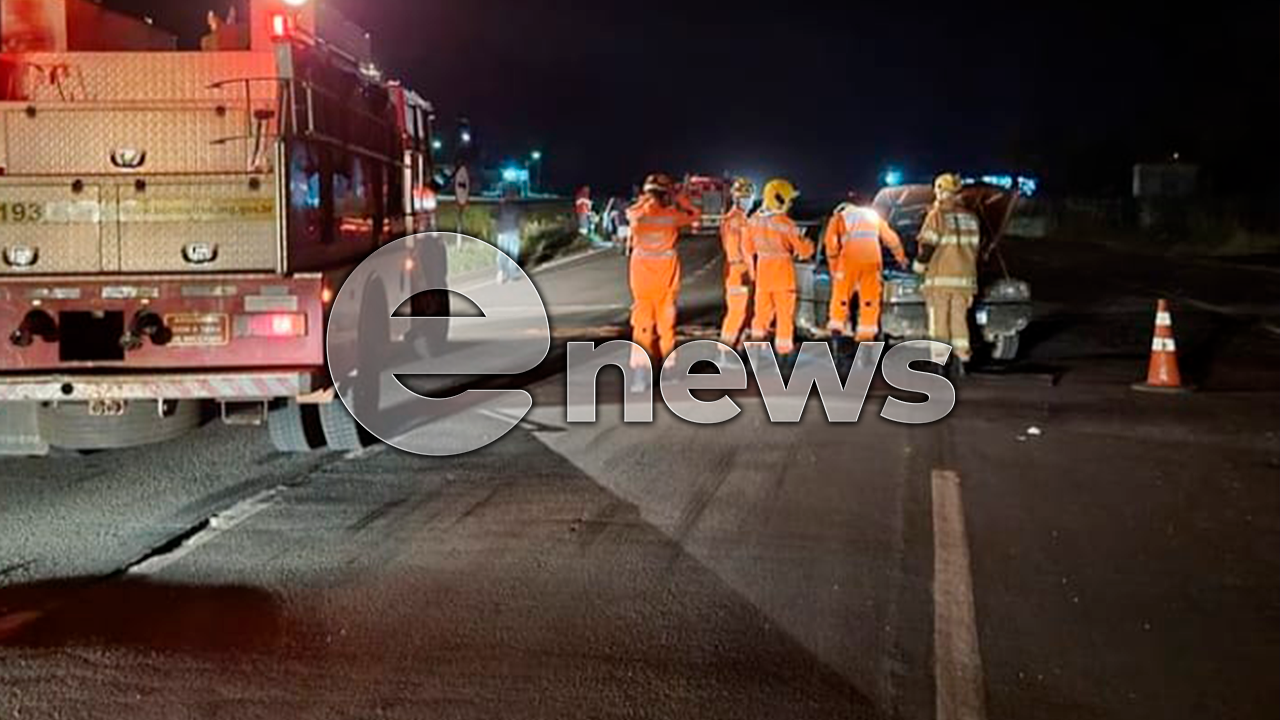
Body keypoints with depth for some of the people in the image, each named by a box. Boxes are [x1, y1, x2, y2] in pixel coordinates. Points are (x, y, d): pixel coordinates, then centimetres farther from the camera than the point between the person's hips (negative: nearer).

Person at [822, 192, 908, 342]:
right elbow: (891, 238, 27)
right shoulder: (874, 215, 26)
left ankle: (836, 326, 1)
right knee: (870, 295, 6)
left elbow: (830, 241, 5)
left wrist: (833, 265, 8)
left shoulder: (840, 216, 17)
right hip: (872, 257, 2)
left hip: (850, 257, -2)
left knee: (842, 292, 6)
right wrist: (900, 257, 38)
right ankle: (867, 331, 2)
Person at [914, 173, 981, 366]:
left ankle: (939, 353, 0)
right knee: (959, 315, 11)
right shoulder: (970, 217, 11)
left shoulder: (936, 216, -7)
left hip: (940, 277, -5)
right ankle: (962, 350, 6)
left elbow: (929, 244, -13)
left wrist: (920, 263, 3)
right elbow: (974, 248, 15)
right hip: (964, 276, 5)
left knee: (939, 316, 1)